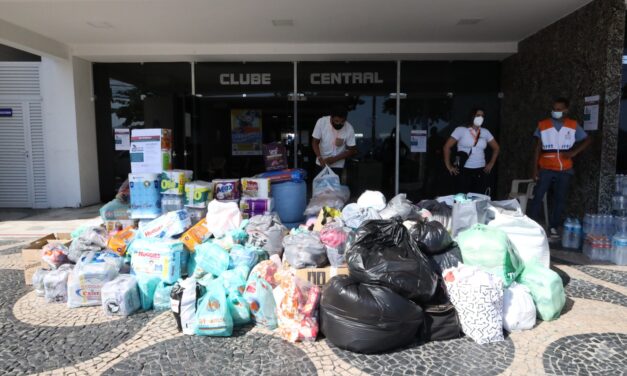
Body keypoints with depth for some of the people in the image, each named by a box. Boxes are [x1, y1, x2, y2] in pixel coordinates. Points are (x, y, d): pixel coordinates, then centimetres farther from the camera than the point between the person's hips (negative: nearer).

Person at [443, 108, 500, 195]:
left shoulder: (485, 132, 10)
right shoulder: (461, 130, -2)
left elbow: (496, 148, 22)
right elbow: (447, 147, -4)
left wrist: (491, 164, 13)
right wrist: (449, 166, -6)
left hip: (481, 172, 4)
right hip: (464, 171, -4)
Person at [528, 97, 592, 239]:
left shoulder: (573, 126, 3)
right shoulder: (543, 125, 0)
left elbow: (587, 140, 13)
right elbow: (538, 147, 1)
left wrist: (574, 152, -4)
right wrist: (534, 168, -4)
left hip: (564, 170, 2)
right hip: (546, 168, -2)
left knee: (560, 199, 7)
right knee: (538, 196, -6)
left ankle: (553, 227, 15)